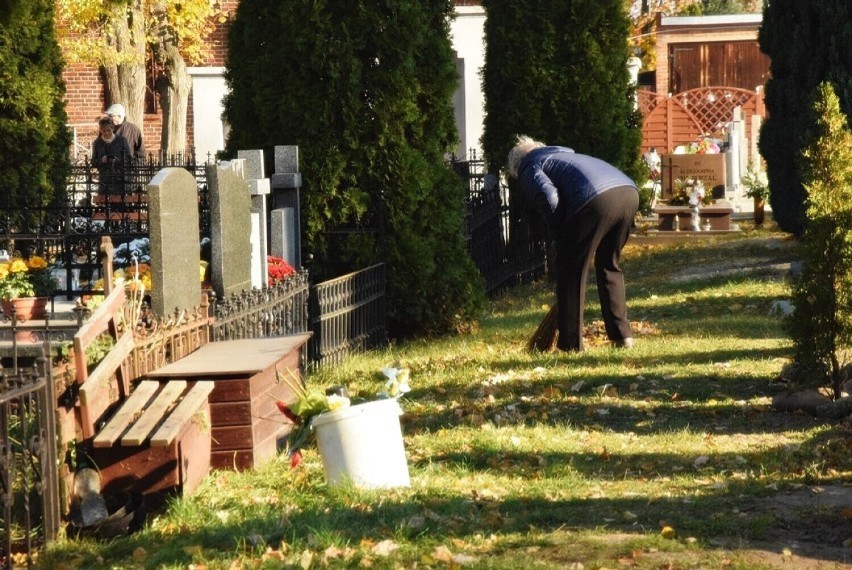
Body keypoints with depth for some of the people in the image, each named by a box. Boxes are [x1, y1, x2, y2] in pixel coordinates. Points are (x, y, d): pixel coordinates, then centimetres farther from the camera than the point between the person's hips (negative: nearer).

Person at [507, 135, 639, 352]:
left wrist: (560, 242, 4)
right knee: (609, 265, 24)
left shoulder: (530, 169, 16)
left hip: (596, 199, -7)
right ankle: (622, 335, 23)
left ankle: (571, 343, 7)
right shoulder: (562, 154, 40)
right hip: (629, 192, 7)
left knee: (571, 270, 7)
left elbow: (549, 198, -4)